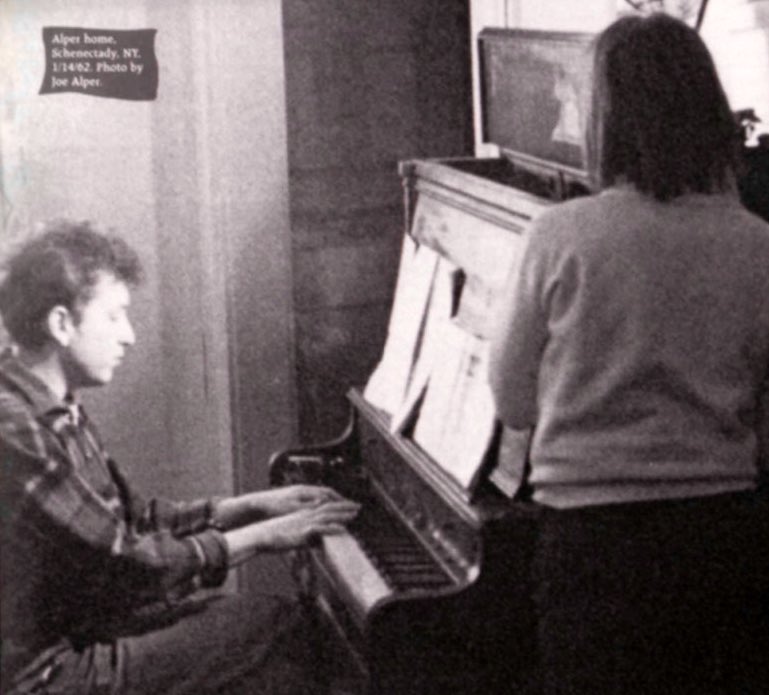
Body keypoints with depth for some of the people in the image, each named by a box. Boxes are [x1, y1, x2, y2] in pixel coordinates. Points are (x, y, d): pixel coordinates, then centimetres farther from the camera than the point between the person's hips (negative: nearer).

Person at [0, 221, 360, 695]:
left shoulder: (56, 412, 10)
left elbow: (135, 519, 14)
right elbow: (128, 565, -24)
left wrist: (253, 505, 6)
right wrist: (262, 536, -16)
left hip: (83, 622, 10)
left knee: (287, 620, 3)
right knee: (280, 627, -12)